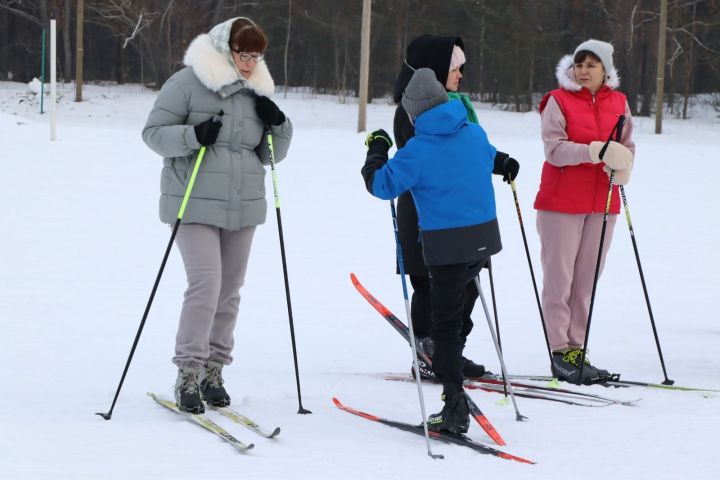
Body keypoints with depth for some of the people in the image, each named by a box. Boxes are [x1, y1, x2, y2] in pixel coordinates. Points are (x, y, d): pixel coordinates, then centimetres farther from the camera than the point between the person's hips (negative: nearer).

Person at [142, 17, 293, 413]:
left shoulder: (257, 92, 11)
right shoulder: (187, 83, -6)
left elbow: (270, 155, 16)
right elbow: (153, 132, -7)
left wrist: (279, 126, -4)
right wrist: (193, 136, -22)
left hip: (243, 207, 6)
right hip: (196, 205, -6)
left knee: (229, 291, 8)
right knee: (205, 285, -16)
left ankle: (213, 371, 18)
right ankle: (187, 375, -11)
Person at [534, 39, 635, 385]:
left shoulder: (618, 103, 9)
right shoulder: (558, 101, -5)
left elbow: (627, 145, 10)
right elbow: (554, 148, -15)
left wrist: (622, 167, -13)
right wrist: (596, 151, -26)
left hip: (602, 202, 4)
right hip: (562, 201, -4)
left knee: (587, 278, 7)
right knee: (559, 275, -2)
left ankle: (576, 349, 12)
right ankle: (560, 350, 2)